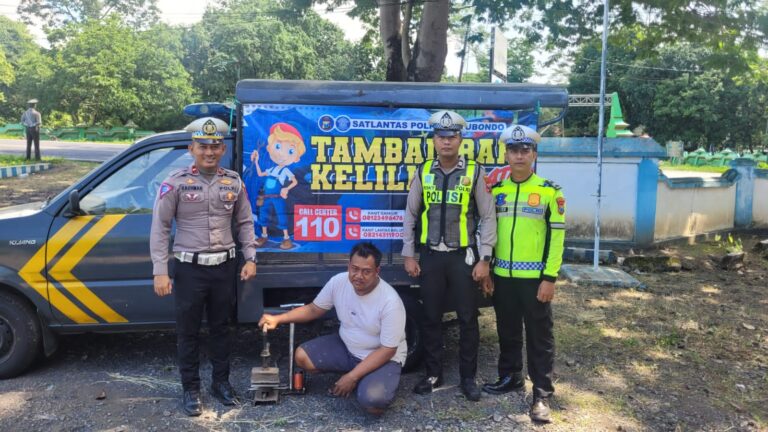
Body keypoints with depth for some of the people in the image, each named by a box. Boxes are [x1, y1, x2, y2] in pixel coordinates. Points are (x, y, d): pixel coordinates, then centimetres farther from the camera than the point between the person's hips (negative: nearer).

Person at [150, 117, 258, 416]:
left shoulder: (234, 182, 3)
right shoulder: (176, 183, -8)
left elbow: (244, 223, 11)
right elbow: (159, 228, -7)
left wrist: (250, 258, 3)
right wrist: (160, 271, -12)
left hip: (224, 266, 3)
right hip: (190, 268, -3)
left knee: (221, 327, 15)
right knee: (188, 331, 8)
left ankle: (221, 382, 31)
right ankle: (191, 389, 23)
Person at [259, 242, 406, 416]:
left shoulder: (390, 302, -28)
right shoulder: (338, 282, -13)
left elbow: (387, 350, -23)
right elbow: (314, 309, 3)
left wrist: (352, 377, -25)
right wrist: (278, 319, -8)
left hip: (384, 357, -6)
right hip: (346, 347, 6)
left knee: (372, 402, -32)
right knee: (302, 356, -10)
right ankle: (359, 380, 6)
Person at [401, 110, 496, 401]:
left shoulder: (474, 172, -4)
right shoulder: (424, 172, 3)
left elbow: (488, 217, -2)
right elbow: (410, 215, 8)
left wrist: (485, 259, -6)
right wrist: (408, 255, 4)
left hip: (463, 256, -2)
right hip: (431, 256, 2)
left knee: (468, 319, 6)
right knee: (431, 318, 10)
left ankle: (468, 377, 20)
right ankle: (433, 375, 24)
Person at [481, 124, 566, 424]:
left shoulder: (549, 191, -5)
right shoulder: (496, 190, 7)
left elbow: (557, 235, -7)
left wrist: (550, 277, -11)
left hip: (534, 277, -4)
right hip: (502, 275, 4)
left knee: (539, 337, 5)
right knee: (507, 332, 16)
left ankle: (542, 394, 15)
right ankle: (510, 378, 34)